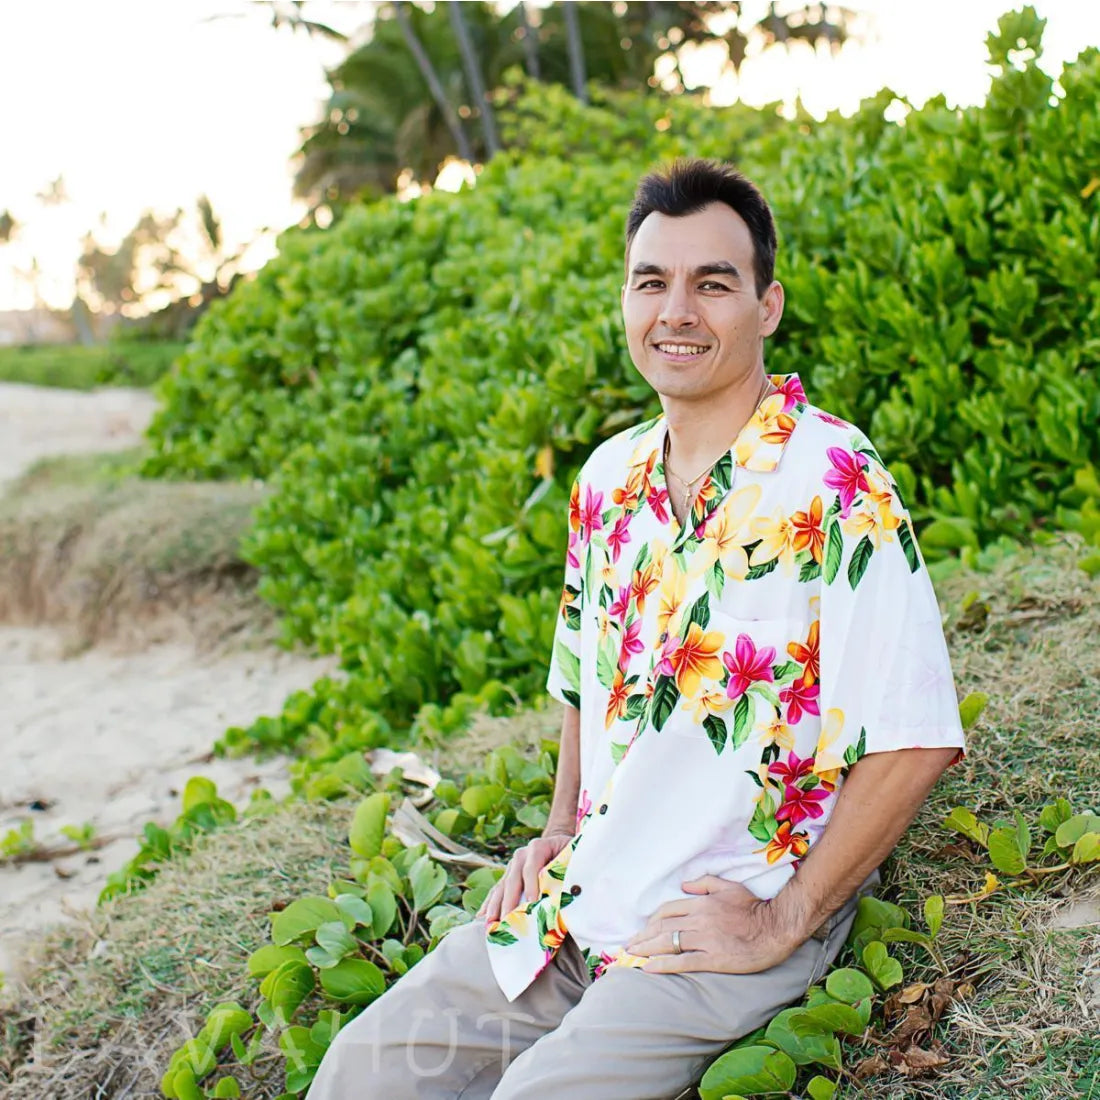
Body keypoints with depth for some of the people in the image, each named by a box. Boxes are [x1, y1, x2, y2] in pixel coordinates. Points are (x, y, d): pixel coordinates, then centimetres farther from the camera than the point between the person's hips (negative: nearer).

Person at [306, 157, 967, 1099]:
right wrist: (561, 830, 9)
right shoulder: (609, 476, 7)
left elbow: (914, 742, -18)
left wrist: (782, 924, -15)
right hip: (586, 898, 6)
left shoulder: (835, 483, -16)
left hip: (736, 916, -6)